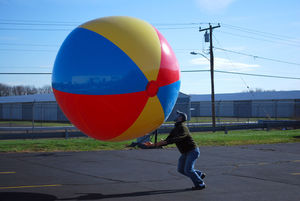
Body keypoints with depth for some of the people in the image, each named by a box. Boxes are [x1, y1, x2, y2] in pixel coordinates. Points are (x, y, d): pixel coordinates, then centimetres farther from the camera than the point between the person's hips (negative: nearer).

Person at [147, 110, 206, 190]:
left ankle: (200, 184, 1)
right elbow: (167, 141, 12)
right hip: (185, 152, 9)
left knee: (188, 169, -15)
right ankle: (200, 175, 21)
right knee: (181, 169, 8)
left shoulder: (182, 127, -19)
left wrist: (165, 141, -44)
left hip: (193, 151, -9)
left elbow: (179, 138, -38)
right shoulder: (174, 130, 9)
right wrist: (156, 144, 0)